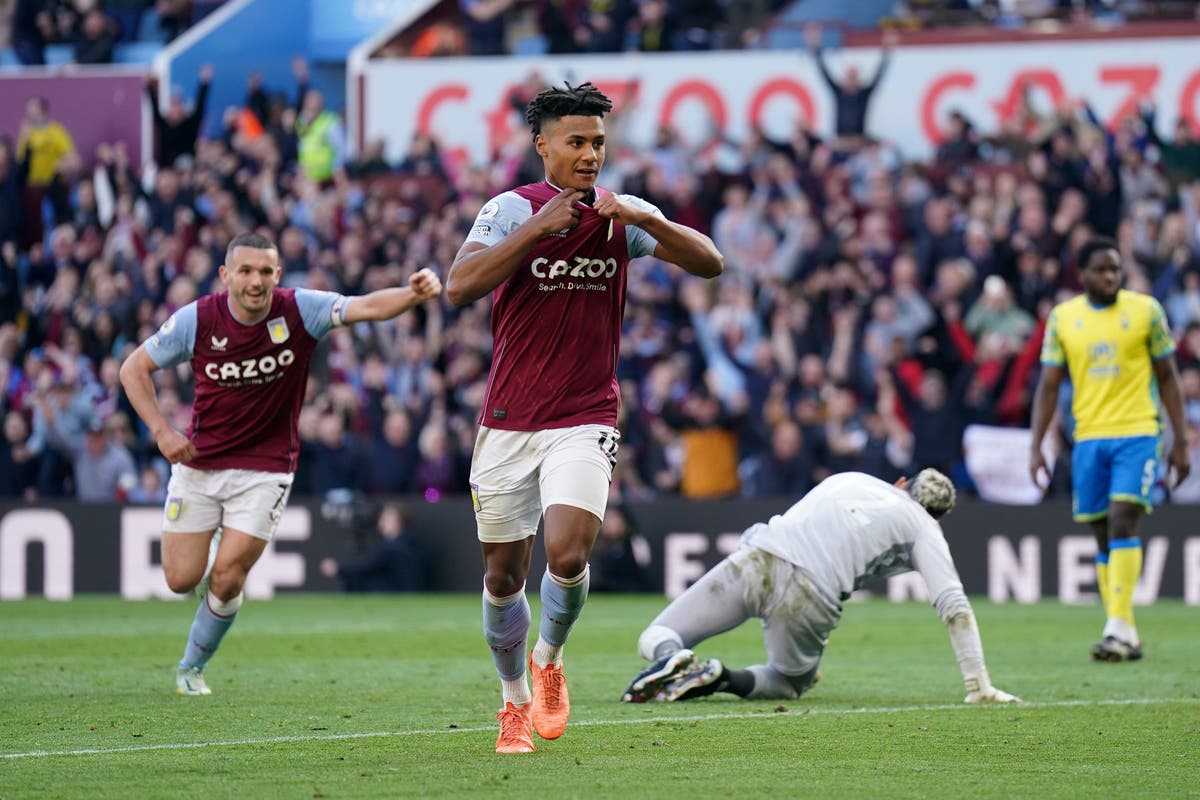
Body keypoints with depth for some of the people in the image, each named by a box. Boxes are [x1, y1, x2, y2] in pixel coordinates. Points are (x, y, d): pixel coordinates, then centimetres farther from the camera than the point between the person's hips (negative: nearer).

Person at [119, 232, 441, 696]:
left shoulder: (299, 310, -15)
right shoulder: (197, 320, -14)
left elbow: (367, 307, -28)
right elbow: (135, 368, -2)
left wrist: (414, 293, -49)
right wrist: (161, 431, -13)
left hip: (265, 468, -1)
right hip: (199, 463, 1)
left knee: (227, 580, -7)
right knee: (182, 579, 1)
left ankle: (193, 667, 18)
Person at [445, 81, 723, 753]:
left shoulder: (621, 215, 4)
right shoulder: (512, 210, -4)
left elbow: (710, 263, -5)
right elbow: (460, 286, -19)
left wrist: (645, 219, -19)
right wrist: (539, 227, -22)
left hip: (585, 421, 0)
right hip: (508, 423, 0)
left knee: (568, 555, -20)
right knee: (504, 577, 7)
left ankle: (549, 659, 10)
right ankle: (516, 700, 29)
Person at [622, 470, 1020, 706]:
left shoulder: (849, 480, 32)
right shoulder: (923, 529, 19)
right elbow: (955, 608, 9)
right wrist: (979, 687, 11)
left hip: (756, 559, 3)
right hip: (808, 596, -3)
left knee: (654, 639, 17)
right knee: (791, 683, 26)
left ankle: (670, 656, -21)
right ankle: (723, 679, -6)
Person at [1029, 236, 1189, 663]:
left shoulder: (1146, 310, 1)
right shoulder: (1062, 318, 6)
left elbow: (1167, 377, 6)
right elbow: (1048, 385, 9)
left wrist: (1181, 440, 3)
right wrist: (1036, 447, 1)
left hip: (1137, 434, -3)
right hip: (1089, 436, 3)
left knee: (1123, 522, -17)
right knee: (1103, 534, 5)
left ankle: (1119, 626, -22)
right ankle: (1126, 637, 11)